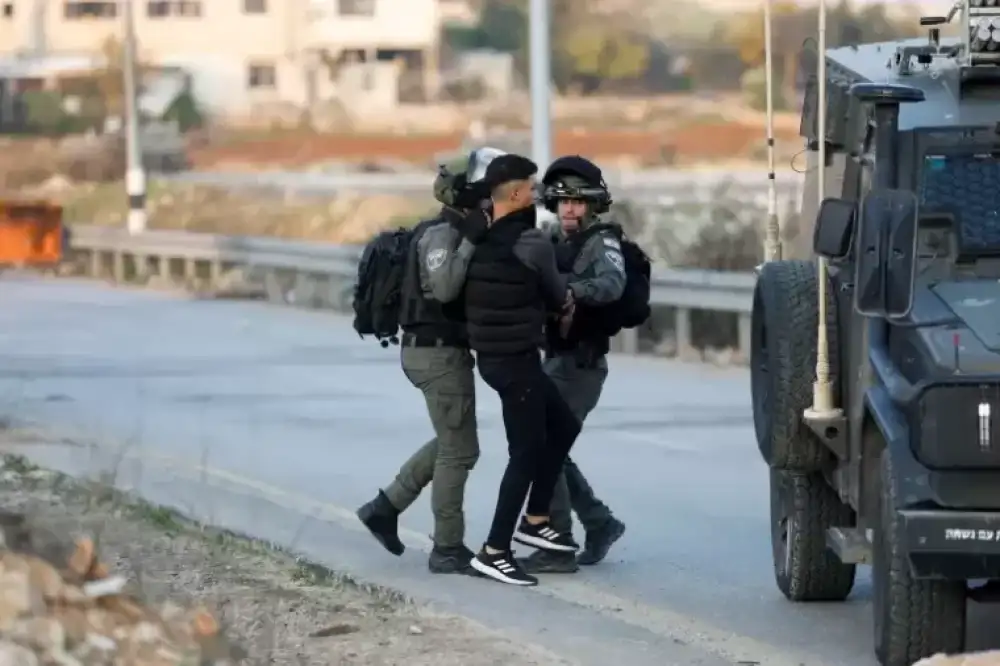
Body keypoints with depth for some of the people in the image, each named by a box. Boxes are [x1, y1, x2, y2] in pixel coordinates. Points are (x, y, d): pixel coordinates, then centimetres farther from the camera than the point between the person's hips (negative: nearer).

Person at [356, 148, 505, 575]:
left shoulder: (456, 231, 14)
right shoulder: (442, 234, -16)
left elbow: (468, 289, 14)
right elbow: (443, 287, -30)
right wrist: (469, 243, -28)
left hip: (436, 350, 10)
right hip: (439, 351, -10)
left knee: (452, 443, 20)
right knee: (459, 450, -3)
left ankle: (384, 508, 23)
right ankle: (447, 550, 3)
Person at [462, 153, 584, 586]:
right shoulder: (531, 243, -17)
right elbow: (557, 296, -2)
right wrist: (567, 301, 21)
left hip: (492, 355, 8)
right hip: (517, 359, -8)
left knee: (563, 426, 21)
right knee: (527, 453, -1)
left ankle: (535, 521, 24)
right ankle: (494, 552, -1)